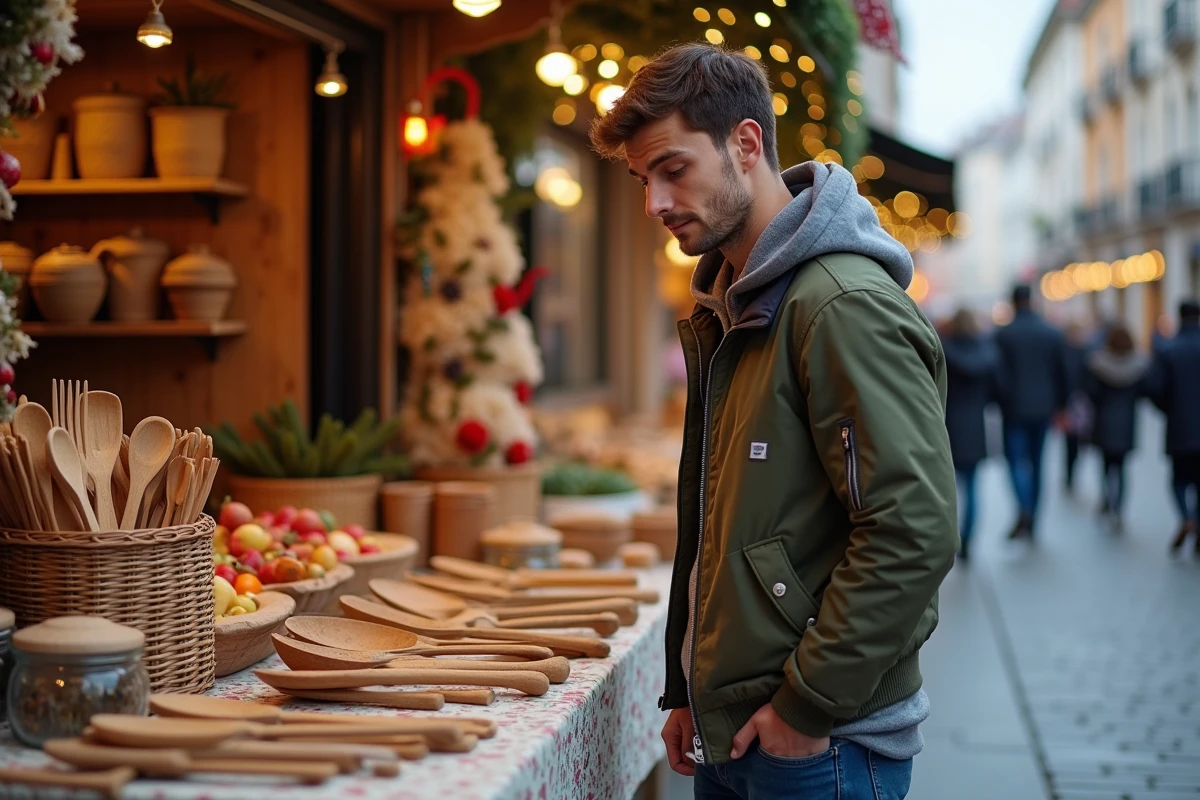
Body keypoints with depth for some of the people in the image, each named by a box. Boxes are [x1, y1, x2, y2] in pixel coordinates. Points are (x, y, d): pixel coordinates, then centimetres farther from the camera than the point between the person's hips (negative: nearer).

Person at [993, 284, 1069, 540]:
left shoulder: (1004, 335, -8)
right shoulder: (1053, 334, 2)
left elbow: (999, 374, -11)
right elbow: (1061, 374, 6)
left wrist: (1000, 403, -1)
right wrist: (1059, 405, 15)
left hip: (1015, 408, -4)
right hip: (1043, 407, 4)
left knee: (1016, 458, -3)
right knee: (1036, 461, 12)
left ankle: (1023, 509, -28)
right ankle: (1030, 520, 17)